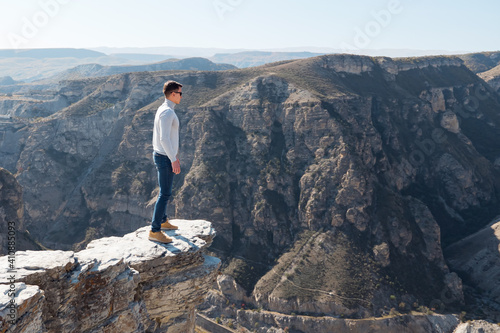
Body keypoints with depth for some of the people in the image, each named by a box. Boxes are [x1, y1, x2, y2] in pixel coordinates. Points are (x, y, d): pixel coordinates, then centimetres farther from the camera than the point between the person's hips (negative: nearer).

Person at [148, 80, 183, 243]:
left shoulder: (164, 110, 13)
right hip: (165, 158, -11)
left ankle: (163, 221, 35)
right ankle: (154, 231, -3)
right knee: (165, 194, -7)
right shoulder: (167, 112, -20)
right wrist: (174, 160, -25)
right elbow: (164, 138, -27)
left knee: (164, 191, 20)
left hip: (163, 155, 11)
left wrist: (174, 155, 26)